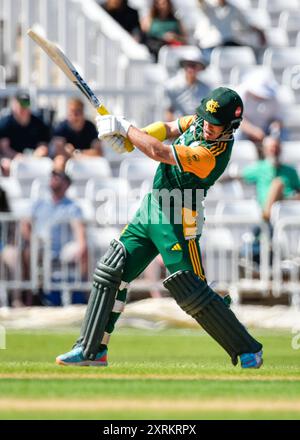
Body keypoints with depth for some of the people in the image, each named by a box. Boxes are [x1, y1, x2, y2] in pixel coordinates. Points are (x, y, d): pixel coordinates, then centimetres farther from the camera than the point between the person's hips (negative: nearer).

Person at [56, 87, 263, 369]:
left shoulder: (213, 153, -27)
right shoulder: (199, 121, 0)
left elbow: (158, 151, -26)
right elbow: (166, 130, 12)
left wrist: (124, 127, -13)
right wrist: (125, 136, -6)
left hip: (177, 224, -9)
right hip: (151, 210, 9)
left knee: (193, 295, -8)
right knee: (110, 272, 6)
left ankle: (249, 352, 5)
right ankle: (92, 350, 12)